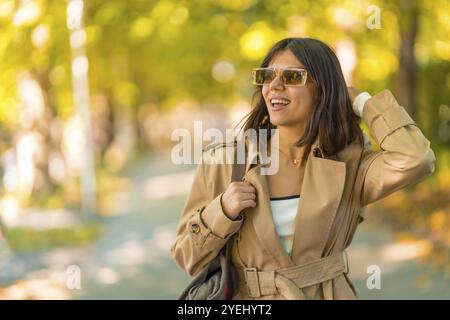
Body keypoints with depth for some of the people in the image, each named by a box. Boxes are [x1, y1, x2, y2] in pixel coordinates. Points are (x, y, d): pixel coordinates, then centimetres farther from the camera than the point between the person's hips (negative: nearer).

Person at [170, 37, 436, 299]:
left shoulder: (349, 166, -5)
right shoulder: (223, 162, -5)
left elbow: (416, 159, -25)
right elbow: (189, 258, -1)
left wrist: (359, 101, -10)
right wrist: (222, 212, -21)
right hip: (248, 295, 0)